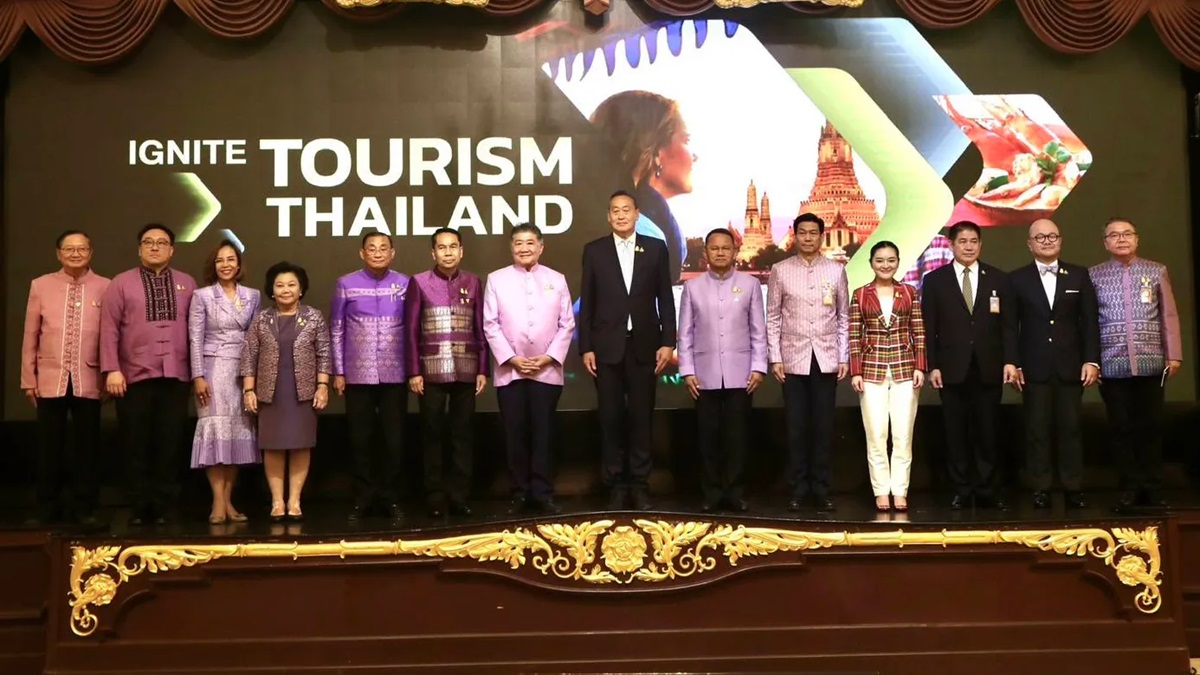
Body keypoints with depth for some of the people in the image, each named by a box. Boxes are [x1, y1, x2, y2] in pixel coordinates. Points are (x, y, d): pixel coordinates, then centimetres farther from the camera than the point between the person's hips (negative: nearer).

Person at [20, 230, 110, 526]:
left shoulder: (105, 287, 2)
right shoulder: (41, 285, 6)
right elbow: (30, 337, 7)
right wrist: (28, 379, 5)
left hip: (89, 382, -1)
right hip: (50, 380, 1)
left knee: (86, 447, 5)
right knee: (49, 448, 6)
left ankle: (83, 508, 15)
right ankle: (48, 508, 17)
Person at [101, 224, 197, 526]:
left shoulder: (187, 284, 12)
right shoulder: (121, 283, 6)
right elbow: (109, 329, -1)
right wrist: (112, 370, -9)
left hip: (176, 376, 2)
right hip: (134, 376, -1)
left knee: (170, 444, 4)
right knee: (138, 446, 4)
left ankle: (163, 507, 14)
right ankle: (140, 508, 14)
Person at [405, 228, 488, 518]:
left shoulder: (473, 282, 7)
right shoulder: (419, 282, 2)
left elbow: (481, 329, 8)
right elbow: (411, 330, 1)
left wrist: (482, 370, 3)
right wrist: (414, 371, -4)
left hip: (465, 371, 2)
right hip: (431, 372, -1)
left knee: (462, 434, 5)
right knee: (433, 434, 4)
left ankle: (459, 496, 13)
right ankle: (435, 498, 12)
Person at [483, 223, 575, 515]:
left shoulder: (557, 280, 7)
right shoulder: (496, 279, 4)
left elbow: (567, 324, 4)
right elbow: (490, 325, 0)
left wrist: (549, 357, -7)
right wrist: (511, 358, -9)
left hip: (547, 370, 0)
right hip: (509, 370, 0)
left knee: (543, 433, 2)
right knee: (515, 433, 3)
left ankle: (543, 493, 9)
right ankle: (520, 494, 11)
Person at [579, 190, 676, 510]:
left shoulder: (656, 248, 6)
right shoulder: (594, 250, 5)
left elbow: (665, 298, 5)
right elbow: (586, 303, 3)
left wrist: (667, 342, -2)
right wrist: (585, 347, -3)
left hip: (643, 345, 0)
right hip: (607, 346, 0)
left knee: (641, 417, 4)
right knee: (611, 418, 4)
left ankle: (640, 485, 12)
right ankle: (615, 485, 12)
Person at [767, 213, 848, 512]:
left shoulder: (836, 270, 5)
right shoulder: (780, 271, 2)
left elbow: (844, 317, 8)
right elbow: (773, 318, 3)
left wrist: (844, 357, 3)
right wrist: (775, 358, -3)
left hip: (826, 359, 1)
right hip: (793, 359, -1)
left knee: (824, 426, 3)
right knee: (796, 427, 2)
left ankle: (821, 490, 13)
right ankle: (799, 490, 11)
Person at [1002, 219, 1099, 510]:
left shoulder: (1079, 275, 9)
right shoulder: (1017, 279, 6)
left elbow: (1089, 321, 5)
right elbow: (1010, 325, 1)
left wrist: (1091, 360, -2)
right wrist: (1010, 362, -7)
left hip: (1070, 366, 1)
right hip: (1034, 368, -1)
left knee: (1070, 428, 3)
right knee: (1037, 430, 1)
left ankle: (1073, 488, 10)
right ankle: (1040, 489, 7)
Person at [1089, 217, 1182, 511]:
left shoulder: (1157, 271, 7)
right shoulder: (1094, 275, 4)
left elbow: (1169, 316, 7)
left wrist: (1174, 355, 2)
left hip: (1150, 363, 1)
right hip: (1112, 365, -1)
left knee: (1151, 426, 5)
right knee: (1122, 428, 3)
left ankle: (1152, 489, 15)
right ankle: (1130, 489, 11)